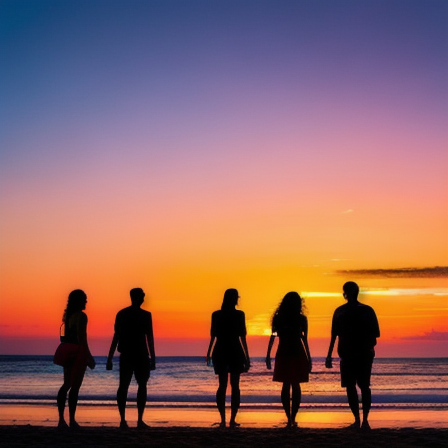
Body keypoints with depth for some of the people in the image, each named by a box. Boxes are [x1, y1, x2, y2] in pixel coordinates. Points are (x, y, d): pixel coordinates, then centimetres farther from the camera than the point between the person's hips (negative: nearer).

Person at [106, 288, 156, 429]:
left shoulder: (121, 314, 6)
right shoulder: (145, 315, -6)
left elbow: (116, 336, 5)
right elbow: (149, 337, -7)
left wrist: (110, 358, 7)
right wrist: (153, 358, -2)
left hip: (125, 355, 4)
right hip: (141, 356, -4)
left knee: (123, 386, 6)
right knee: (142, 386, 5)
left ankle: (123, 420, 1)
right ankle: (140, 420, 0)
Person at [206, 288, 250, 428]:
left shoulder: (216, 315, 1)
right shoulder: (239, 315, -6)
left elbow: (213, 336, 2)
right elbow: (242, 337, -5)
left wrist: (209, 353, 12)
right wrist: (247, 357, -1)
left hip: (220, 352, 2)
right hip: (235, 353, -2)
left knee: (222, 385, 6)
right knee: (235, 386, 4)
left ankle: (223, 420, 1)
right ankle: (232, 420, 0)